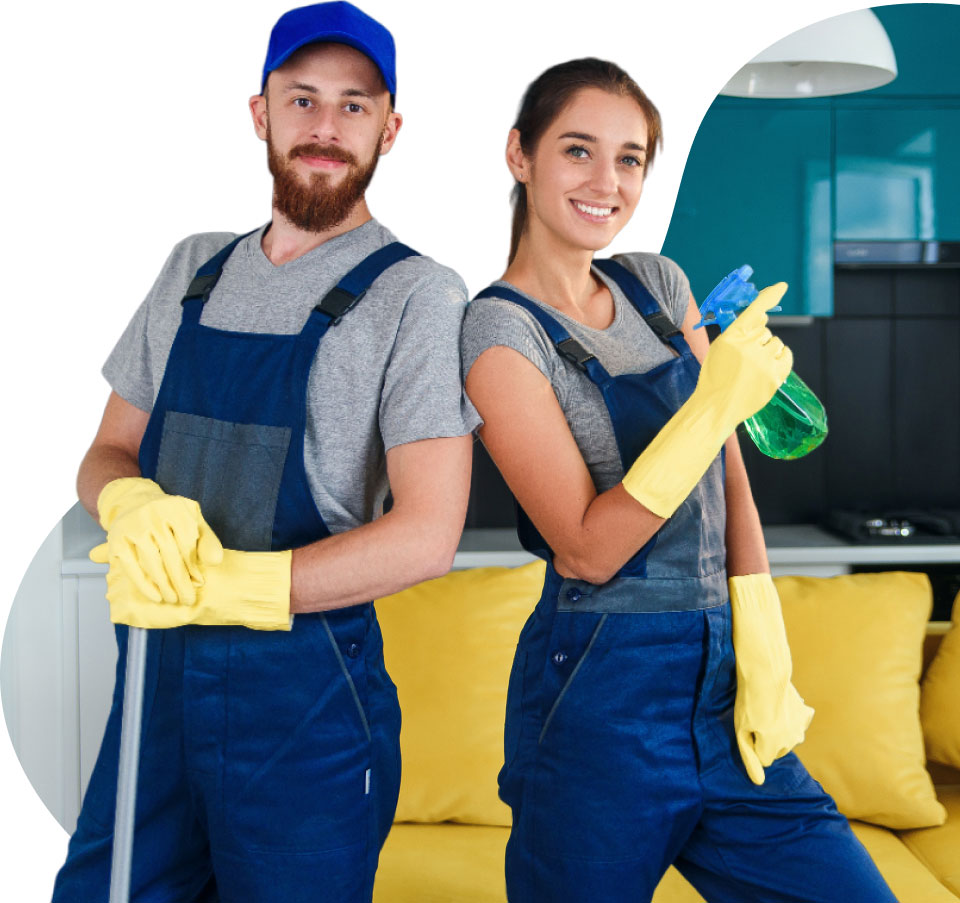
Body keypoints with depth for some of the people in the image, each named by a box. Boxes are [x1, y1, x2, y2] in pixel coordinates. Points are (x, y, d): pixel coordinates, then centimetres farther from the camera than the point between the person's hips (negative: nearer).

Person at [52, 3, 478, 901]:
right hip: (156, 673, 5)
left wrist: (216, 584, -19)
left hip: (307, 691, -5)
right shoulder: (195, 270, 11)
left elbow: (426, 535, -15)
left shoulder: (413, 293, -8)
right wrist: (132, 504, -11)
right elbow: (108, 454, 14)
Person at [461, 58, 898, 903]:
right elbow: (588, 550, -16)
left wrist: (762, 648, 0)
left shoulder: (660, 285, 9)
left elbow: (731, 481, 9)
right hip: (603, 697, -5)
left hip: (720, 677, 6)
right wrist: (717, 402, -23)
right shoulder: (500, 331, -9)